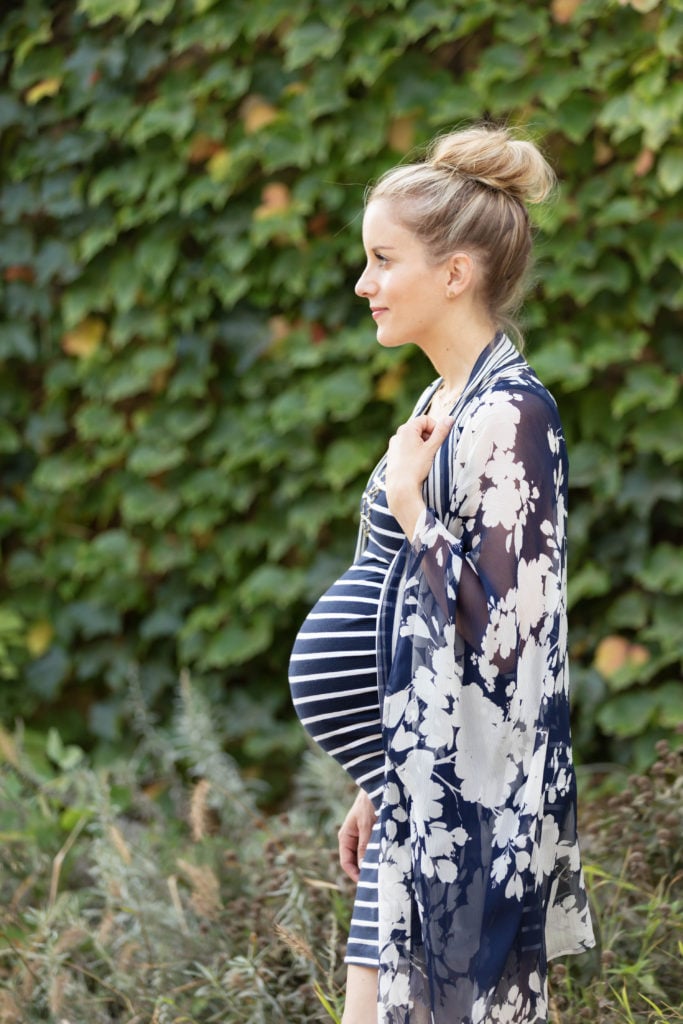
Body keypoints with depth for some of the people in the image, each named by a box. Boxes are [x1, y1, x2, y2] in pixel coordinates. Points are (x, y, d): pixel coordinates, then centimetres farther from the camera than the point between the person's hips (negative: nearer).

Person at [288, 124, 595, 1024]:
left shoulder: (508, 417, -16)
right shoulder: (444, 405, 12)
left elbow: (500, 626, -22)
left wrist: (407, 499, -14)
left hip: (477, 795, -9)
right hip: (417, 789, 9)